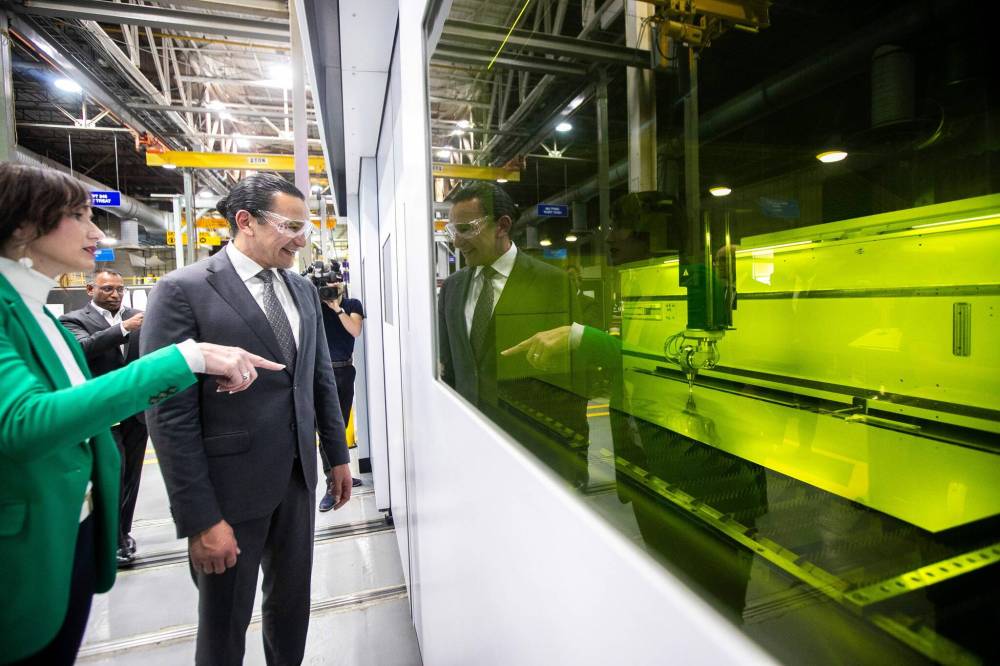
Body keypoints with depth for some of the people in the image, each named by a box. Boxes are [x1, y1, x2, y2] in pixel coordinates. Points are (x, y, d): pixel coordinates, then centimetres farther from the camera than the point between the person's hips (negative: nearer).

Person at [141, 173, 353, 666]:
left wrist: (338, 456, 11)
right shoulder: (182, 290, -14)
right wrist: (200, 519, -15)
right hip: (231, 484, -5)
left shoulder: (303, 289, 5)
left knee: (292, 602, 22)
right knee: (224, 625, 16)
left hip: (299, 474, 5)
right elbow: (170, 415, -16)